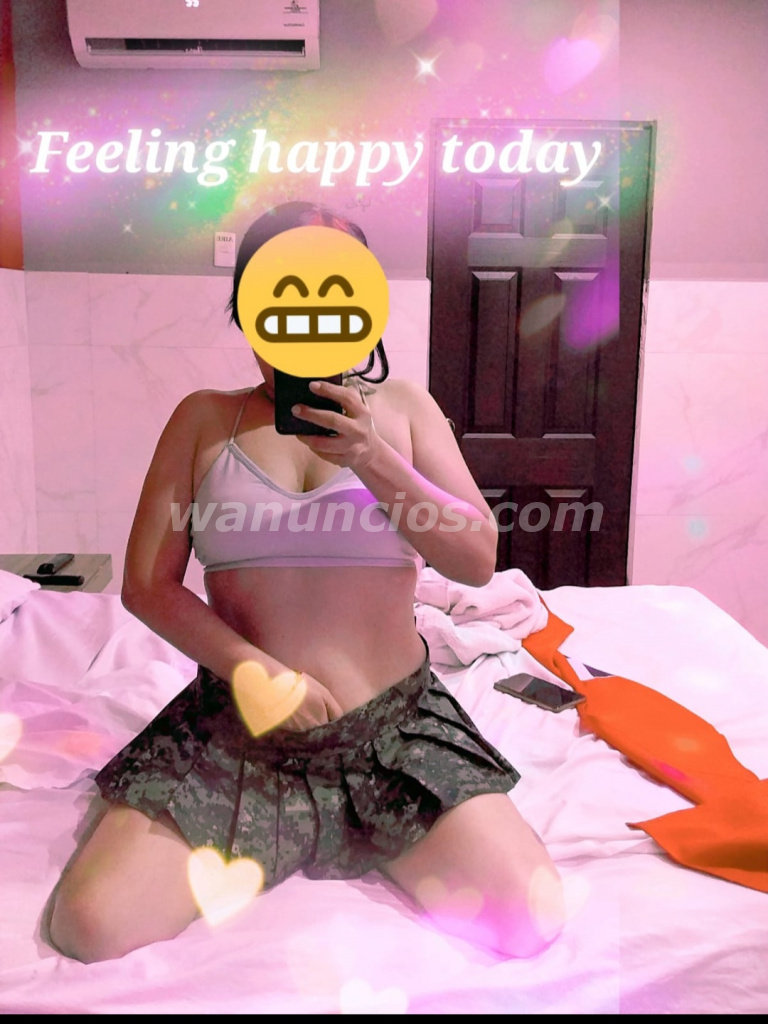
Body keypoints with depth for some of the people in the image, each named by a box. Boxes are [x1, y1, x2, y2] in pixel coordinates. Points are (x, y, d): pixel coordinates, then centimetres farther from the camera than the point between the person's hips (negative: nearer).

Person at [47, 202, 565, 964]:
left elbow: (478, 560, -5)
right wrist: (254, 670, -14)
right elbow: (146, 584, 1)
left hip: (395, 723, 1)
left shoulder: (400, 407, 5)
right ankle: (257, 851, 14)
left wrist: (371, 458, -19)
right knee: (89, 925, -17)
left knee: (530, 921, -15)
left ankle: (371, 846, 14)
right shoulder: (204, 419, 5)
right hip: (235, 729, 0)